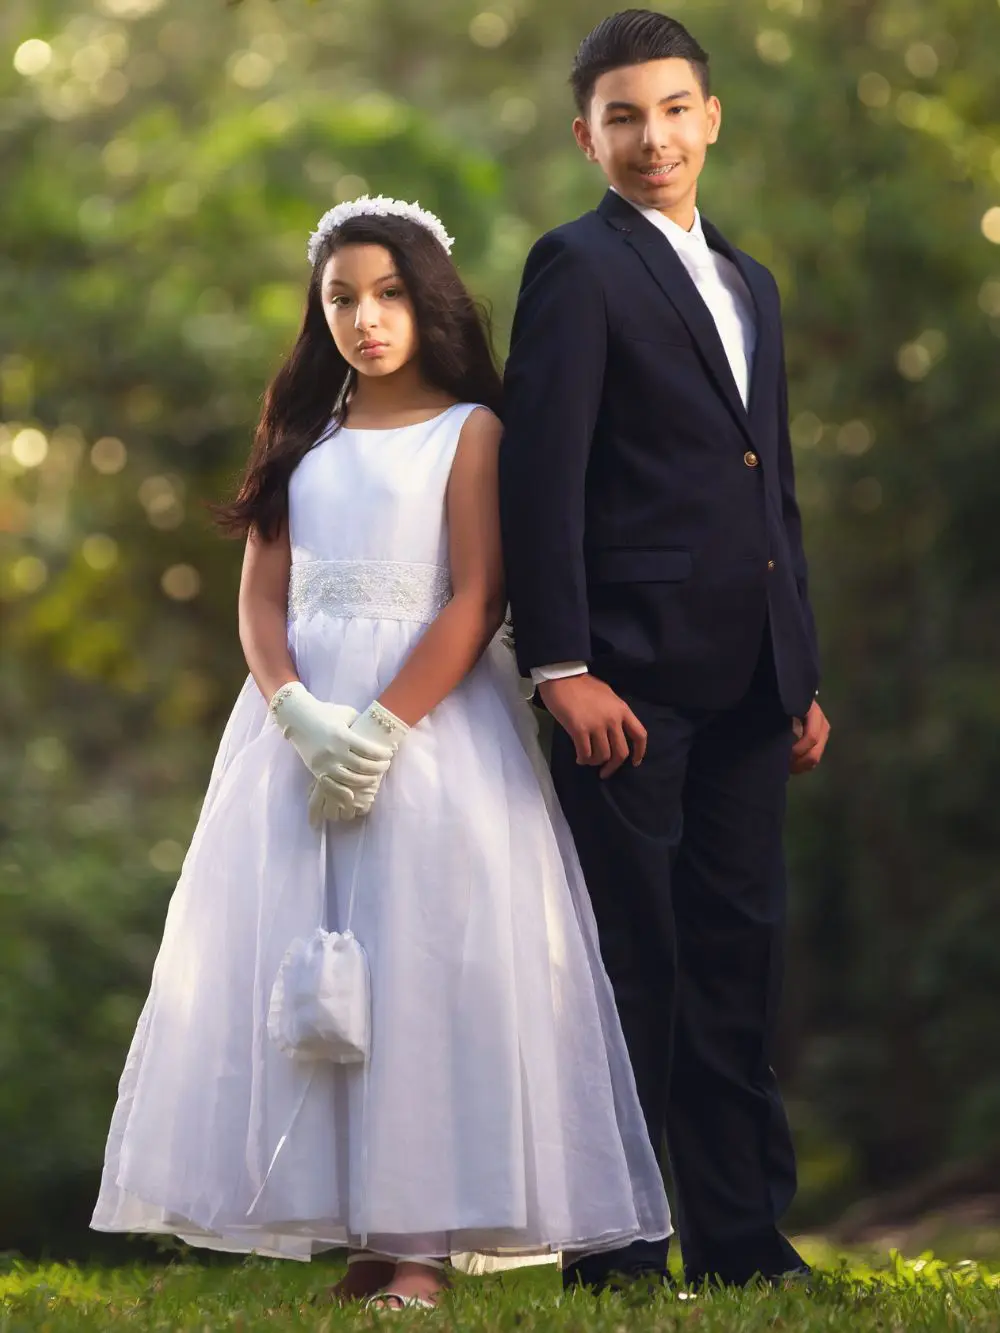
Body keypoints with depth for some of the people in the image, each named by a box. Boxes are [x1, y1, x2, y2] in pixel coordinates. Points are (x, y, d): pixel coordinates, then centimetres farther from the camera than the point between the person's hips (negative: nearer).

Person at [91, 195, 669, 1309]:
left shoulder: (470, 430, 1)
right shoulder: (302, 437, 14)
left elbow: (477, 604, -8)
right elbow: (260, 598, 6)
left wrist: (381, 729, -18)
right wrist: (301, 715, -13)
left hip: (433, 713, -4)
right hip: (300, 722, 4)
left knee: (422, 959, -9)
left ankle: (424, 1237, -7)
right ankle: (354, 1225, 3)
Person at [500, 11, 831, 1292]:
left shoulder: (750, 284, 21)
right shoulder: (577, 267, -3)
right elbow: (542, 475, -11)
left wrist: (802, 677, 18)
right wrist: (564, 668, -18)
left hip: (743, 688, 7)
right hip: (632, 675, -7)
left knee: (739, 957, 8)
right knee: (633, 964, -4)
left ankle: (742, 1237, 12)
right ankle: (612, 1245, 1)